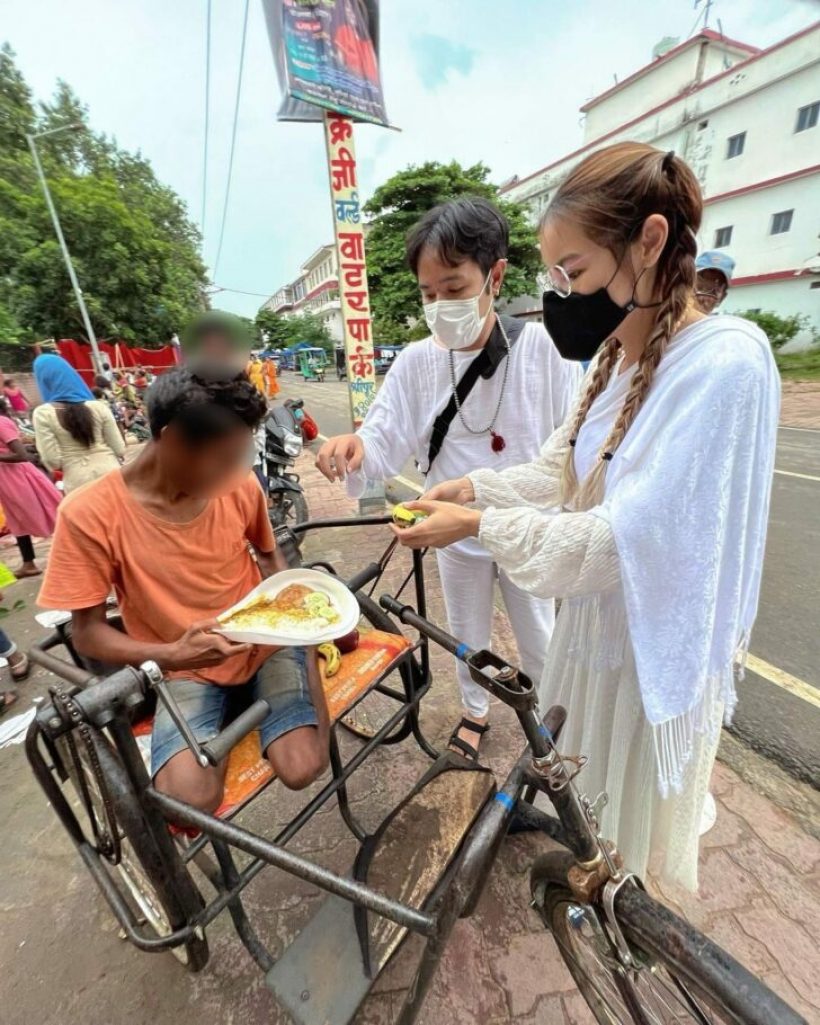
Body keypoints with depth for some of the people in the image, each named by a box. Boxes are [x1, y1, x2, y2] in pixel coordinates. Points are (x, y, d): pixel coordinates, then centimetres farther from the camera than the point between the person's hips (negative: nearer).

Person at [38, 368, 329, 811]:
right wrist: (171, 654, -26)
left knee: (302, 770, -15)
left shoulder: (239, 484, -10)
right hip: (186, 669, -1)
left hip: (264, 644, 2)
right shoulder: (89, 514, -17)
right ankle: (227, 705, 10)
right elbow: (87, 634, -9)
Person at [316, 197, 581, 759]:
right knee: (468, 639, 23)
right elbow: (385, 444, -11)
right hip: (458, 537, 2)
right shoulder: (416, 361, -9)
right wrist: (354, 446, -34)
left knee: (538, 642, 22)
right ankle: (475, 710, 54)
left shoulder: (544, 348, -14)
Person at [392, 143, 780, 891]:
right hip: (600, 620, 8)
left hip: (656, 642, -7)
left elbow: (630, 541, -28)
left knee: (645, 838, 21)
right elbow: (562, 470, 6)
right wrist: (475, 488, -7)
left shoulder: (726, 362, -25)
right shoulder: (615, 358, 3)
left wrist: (481, 526, -23)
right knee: (599, 793, 31)